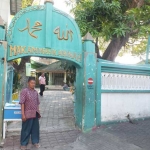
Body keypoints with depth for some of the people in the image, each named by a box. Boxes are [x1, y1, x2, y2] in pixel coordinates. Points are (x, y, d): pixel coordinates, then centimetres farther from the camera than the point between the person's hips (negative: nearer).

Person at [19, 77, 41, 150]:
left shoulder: (36, 92, 7)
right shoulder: (24, 91, -10)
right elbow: (22, 103, -13)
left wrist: (38, 112, 12)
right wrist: (23, 114, -16)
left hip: (35, 114, 5)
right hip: (28, 114, -5)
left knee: (35, 128, 14)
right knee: (26, 129, 7)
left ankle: (35, 142, 31)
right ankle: (23, 144, 23)